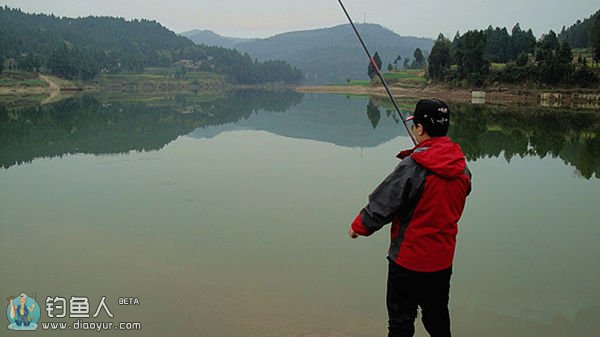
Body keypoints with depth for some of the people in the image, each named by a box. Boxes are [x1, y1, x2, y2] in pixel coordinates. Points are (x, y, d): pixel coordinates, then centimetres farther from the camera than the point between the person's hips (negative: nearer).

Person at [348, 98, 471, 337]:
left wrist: (359, 227, 0)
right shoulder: (462, 167, -2)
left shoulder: (413, 166, -22)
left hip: (409, 259, -6)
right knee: (438, 317, 23)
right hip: (444, 259, 6)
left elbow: (383, 204, -16)